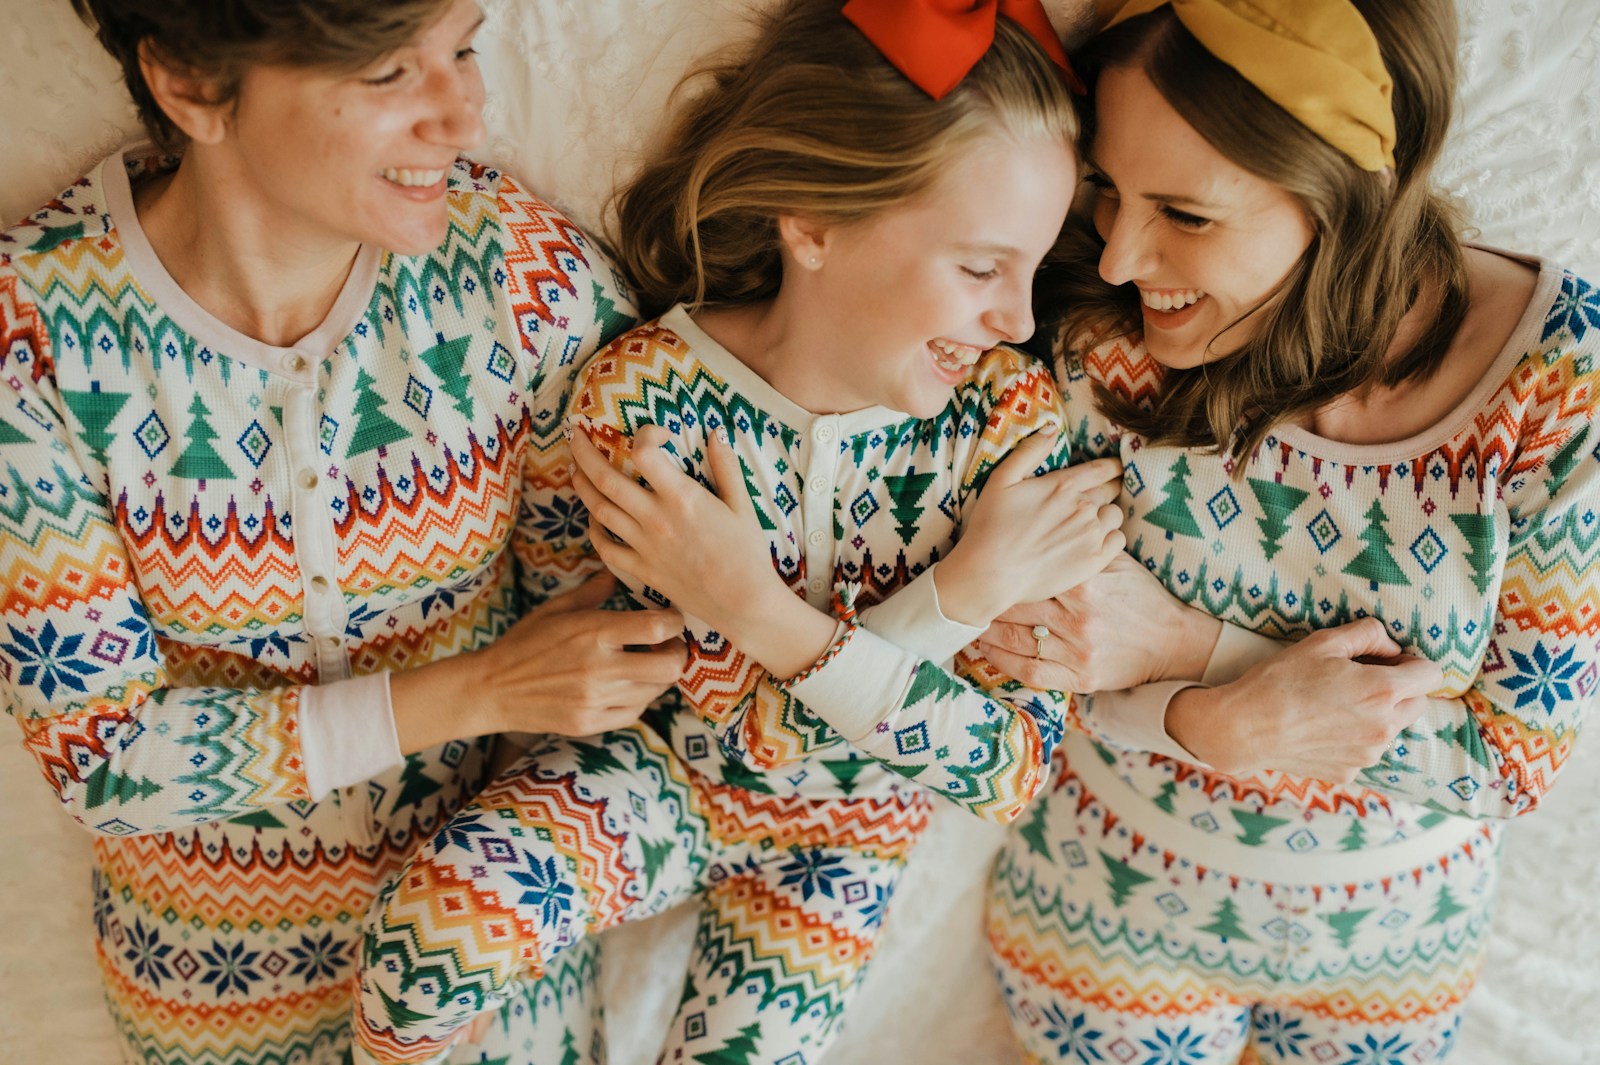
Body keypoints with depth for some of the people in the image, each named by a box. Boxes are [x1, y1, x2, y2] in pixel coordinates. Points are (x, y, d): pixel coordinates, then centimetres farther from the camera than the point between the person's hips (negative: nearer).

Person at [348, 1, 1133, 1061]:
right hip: (656, 771, -2)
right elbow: (746, 733, -22)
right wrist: (961, 595, -37)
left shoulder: (1013, 412, -22)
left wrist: (758, 612, -35)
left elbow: (1016, 773, -22)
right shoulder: (642, 396, -27)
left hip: (834, 846, 3)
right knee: (427, 937, -28)